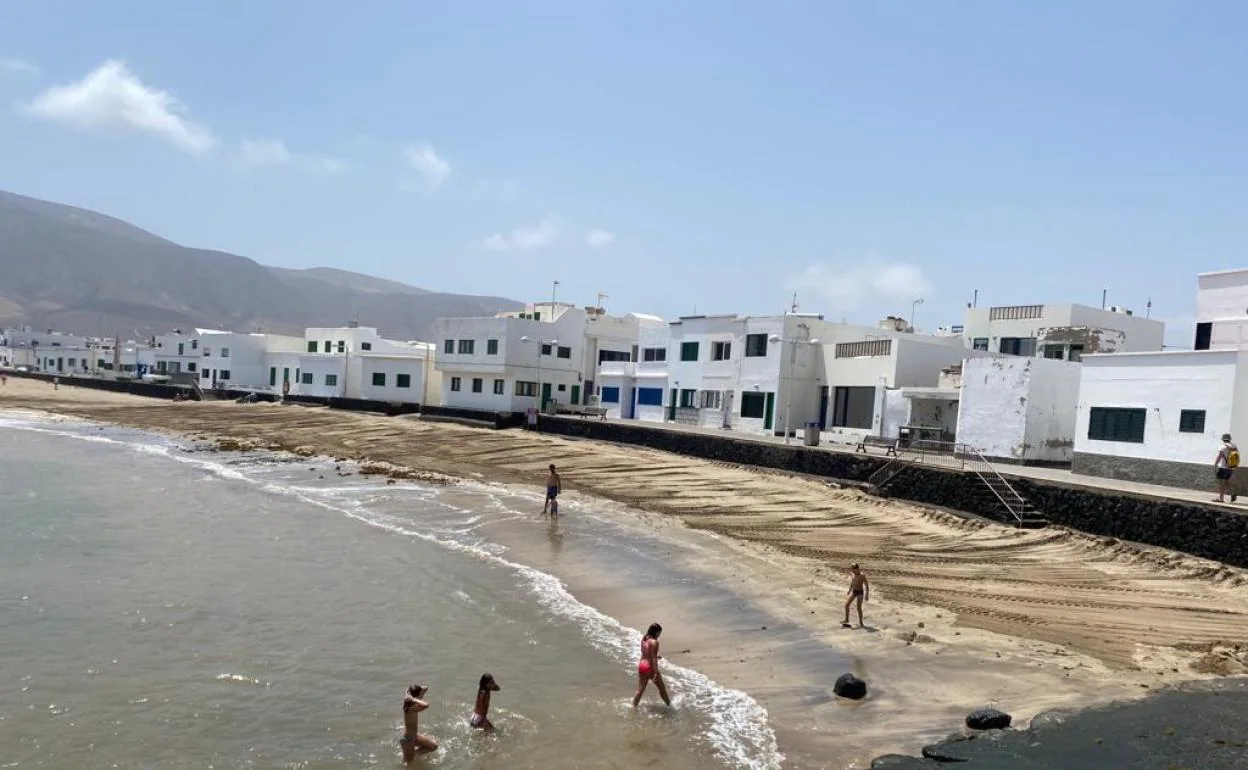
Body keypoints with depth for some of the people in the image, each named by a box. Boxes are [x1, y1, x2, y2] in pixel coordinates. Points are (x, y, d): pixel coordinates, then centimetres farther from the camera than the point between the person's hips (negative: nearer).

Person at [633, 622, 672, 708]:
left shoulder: (643, 639, 3)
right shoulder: (654, 642, -20)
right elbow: (653, 658, -21)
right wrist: (656, 673, -20)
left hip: (641, 665, 7)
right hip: (650, 667, -7)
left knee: (640, 689, 14)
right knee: (662, 687, 16)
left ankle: (634, 707, 13)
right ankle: (669, 704, 34)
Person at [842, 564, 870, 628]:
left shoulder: (862, 575, -18)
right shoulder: (852, 574, 1)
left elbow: (867, 585, -14)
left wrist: (867, 595, -16)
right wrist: (849, 592, 20)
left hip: (860, 592, -7)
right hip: (853, 591, 7)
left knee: (859, 608, -3)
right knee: (846, 605, 3)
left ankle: (861, 623, 10)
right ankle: (846, 620, 17)